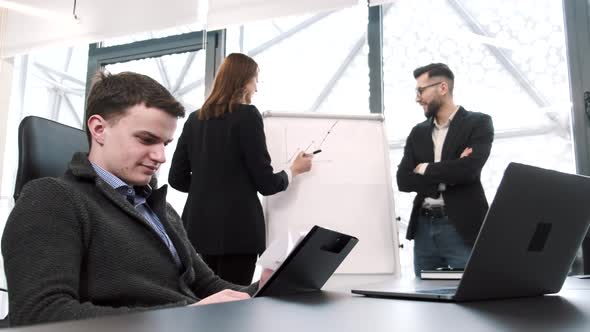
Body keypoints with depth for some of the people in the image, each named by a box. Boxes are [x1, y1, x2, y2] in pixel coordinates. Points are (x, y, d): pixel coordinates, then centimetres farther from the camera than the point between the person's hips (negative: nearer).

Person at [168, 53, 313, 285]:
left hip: (200, 226, 7)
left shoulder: (195, 119, 9)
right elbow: (266, 183, -8)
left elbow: (176, 179, 11)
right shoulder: (247, 115, -7)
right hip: (237, 228, -6)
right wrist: (295, 170, 11)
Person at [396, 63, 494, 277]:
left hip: (461, 227, -4)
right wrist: (446, 177, -10)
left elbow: (468, 169, -17)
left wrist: (425, 169, -4)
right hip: (424, 228, 5)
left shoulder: (478, 123, 0)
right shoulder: (418, 132, 13)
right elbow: (403, 180, 2)